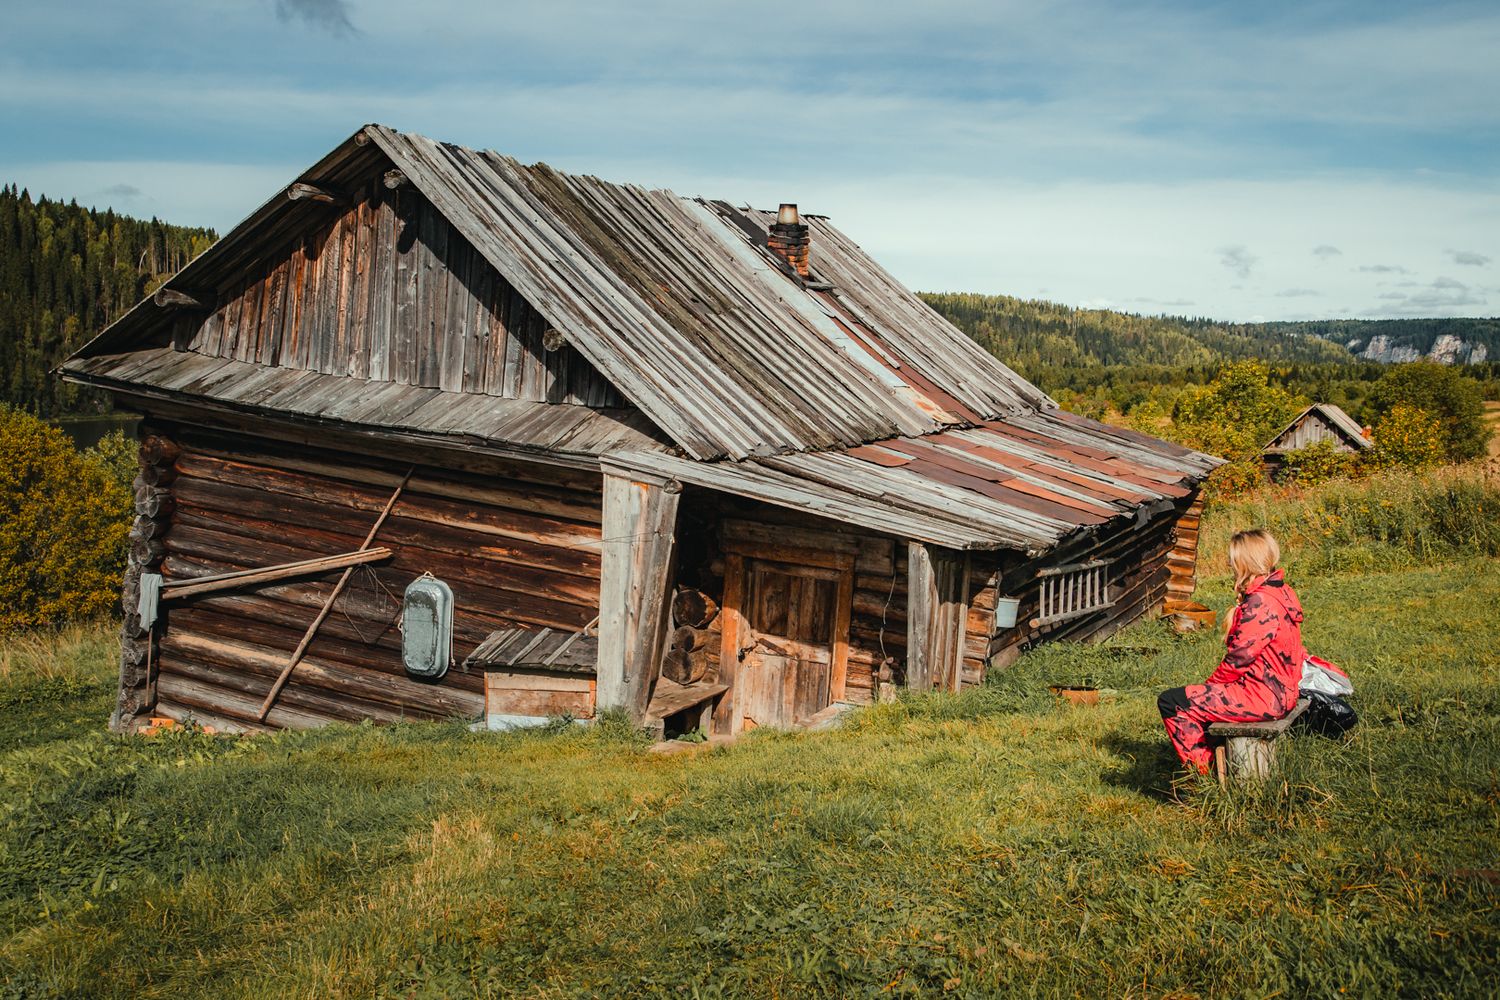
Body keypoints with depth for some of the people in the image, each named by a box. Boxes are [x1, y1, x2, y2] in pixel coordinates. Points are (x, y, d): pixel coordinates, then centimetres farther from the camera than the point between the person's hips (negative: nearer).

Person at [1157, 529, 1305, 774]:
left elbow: (1239, 658, -21)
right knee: (1198, 695, 28)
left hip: (1262, 697, -11)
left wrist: (1212, 682, -4)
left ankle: (1202, 771, 2)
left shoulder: (1260, 603, -22)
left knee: (1171, 702, -10)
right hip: (1281, 692, 11)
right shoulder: (1280, 592, 10)